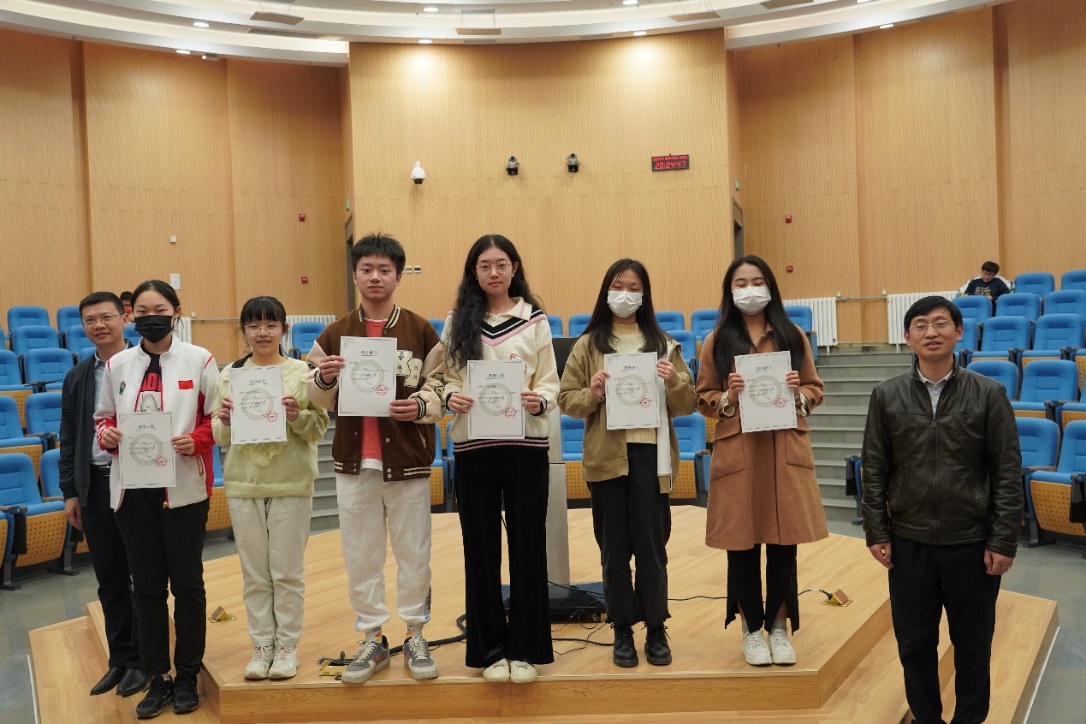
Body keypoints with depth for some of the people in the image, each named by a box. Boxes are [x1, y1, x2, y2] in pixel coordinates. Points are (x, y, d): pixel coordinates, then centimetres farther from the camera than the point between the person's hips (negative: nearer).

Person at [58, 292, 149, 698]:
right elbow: (69, 439, 12)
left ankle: (141, 660, 20)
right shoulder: (77, 378, 11)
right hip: (95, 486, 5)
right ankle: (119, 658, 25)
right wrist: (70, 491, 8)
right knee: (109, 579, 12)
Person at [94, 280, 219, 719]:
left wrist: (195, 441, -18)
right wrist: (107, 434, -7)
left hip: (184, 488, -3)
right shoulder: (117, 365, 6)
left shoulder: (199, 360, -3)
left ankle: (187, 677, 22)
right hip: (132, 488, 3)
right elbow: (103, 417, 15)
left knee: (187, 584, 8)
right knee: (146, 586, 10)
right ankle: (157, 679, 24)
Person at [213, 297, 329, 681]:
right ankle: (262, 645, 21)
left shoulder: (301, 372, -2)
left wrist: (298, 416, -21)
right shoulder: (230, 375, 6)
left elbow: (319, 430, -2)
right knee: (254, 572, 10)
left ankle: (287, 645, 18)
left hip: (291, 484, -2)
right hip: (243, 484, 3)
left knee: (288, 571, 5)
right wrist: (225, 421, -14)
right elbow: (219, 438, 7)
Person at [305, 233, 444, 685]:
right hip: (354, 460, 2)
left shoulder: (420, 330, -1)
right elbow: (316, 399, 8)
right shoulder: (335, 334, 5)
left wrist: (420, 405, -20)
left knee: (413, 553, 8)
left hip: (407, 460, -2)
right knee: (360, 556, 9)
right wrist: (323, 378, -14)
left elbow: (441, 388, 0)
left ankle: (415, 636, 24)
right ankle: (372, 639, 24)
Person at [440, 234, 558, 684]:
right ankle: (490, 649, 19)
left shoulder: (534, 320, 4)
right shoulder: (458, 321, 7)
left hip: (526, 442, -1)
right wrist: (450, 399, -15)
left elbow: (549, 381, 2)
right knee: (481, 545, 7)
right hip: (472, 444, 1)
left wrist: (539, 402, -19)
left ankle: (525, 648, 16)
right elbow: (446, 377, 6)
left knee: (527, 542, 3)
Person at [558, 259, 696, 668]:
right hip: (606, 456, 0)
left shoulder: (663, 344, 8)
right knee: (614, 546, 5)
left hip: (651, 454, 0)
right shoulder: (589, 345, 6)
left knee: (651, 545, 2)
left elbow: (687, 405, 6)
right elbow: (566, 400, 3)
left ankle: (656, 629, 16)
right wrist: (592, 394, -16)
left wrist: (674, 382, -13)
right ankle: (622, 630, 17)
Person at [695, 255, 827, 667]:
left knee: (784, 542, 6)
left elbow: (816, 389, 11)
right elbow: (703, 399, 5)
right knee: (743, 545, 4)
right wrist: (728, 397, -14)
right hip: (738, 454, -1)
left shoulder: (792, 336, 7)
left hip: (786, 452, 1)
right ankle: (751, 630, 20)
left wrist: (799, 395, -10)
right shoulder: (717, 341, 4)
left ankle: (779, 627, 22)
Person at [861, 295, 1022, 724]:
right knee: (914, 642, 12)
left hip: (972, 543, -1)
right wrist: (876, 532, -2)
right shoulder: (887, 396, -1)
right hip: (909, 542, 1)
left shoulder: (988, 394, -4)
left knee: (972, 644, 13)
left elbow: (1008, 472, -3)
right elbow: (874, 469, 2)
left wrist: (1004, 540, -6)